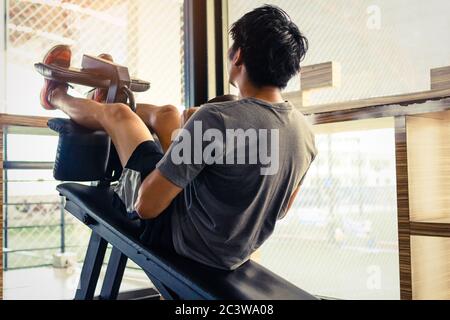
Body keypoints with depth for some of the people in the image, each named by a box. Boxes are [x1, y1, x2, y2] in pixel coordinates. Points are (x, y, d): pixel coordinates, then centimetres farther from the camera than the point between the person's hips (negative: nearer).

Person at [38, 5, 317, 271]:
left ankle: (57, 96, 45)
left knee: (117, 113, 11)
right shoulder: (305, 130, -10)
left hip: (178, 236, -6)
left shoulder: (216, 118, -32)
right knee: (167, 113, 18)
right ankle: (110, 96, 51)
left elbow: (146, 205, -25)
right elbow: (281, 209, 6)